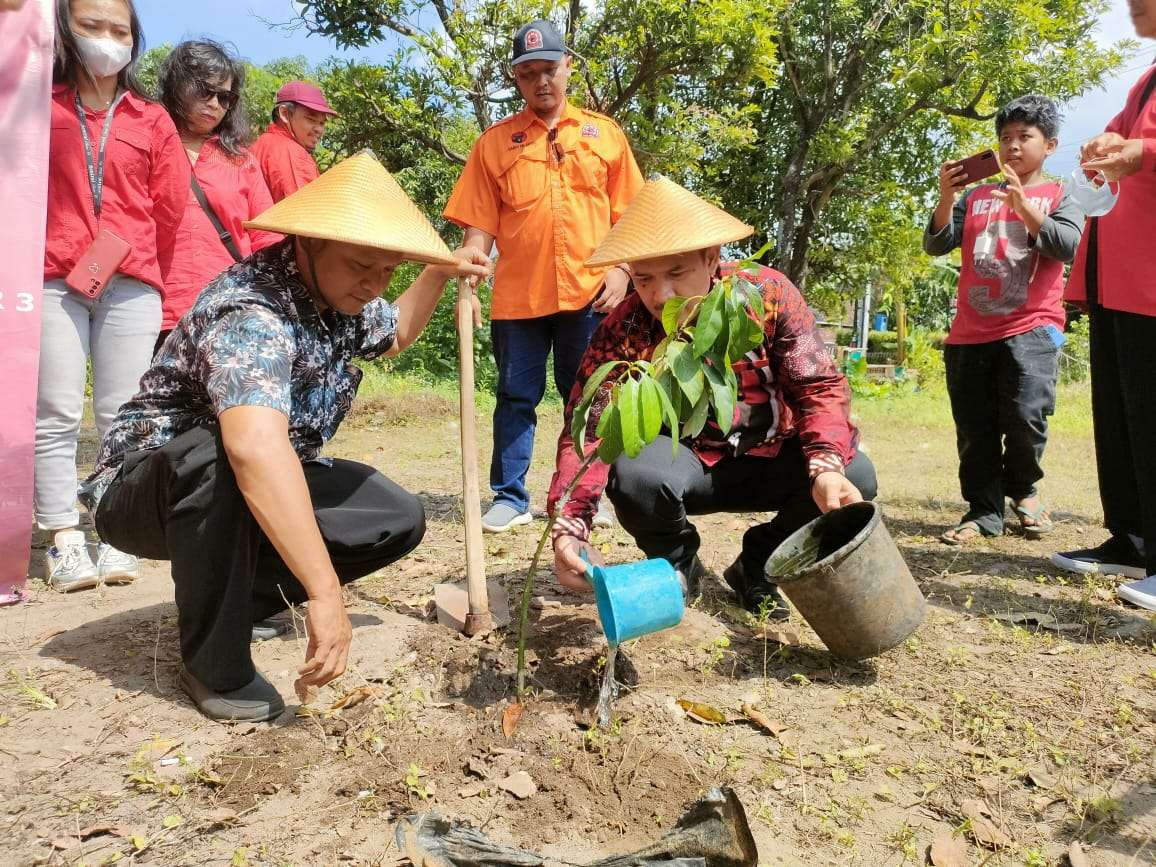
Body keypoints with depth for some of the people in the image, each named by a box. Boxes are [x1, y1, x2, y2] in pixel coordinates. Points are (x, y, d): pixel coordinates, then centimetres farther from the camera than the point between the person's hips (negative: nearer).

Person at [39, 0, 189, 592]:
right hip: (53, 278, 0)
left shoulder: (152, 120, 11)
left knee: (122, 415, 0)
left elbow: (169, 206, 11)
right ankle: (64, 540, 4)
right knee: (56, 415, -2)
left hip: (131, 285, 0)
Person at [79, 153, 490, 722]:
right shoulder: (252, 313, -34)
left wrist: (439, 274, 3)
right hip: (145, 486, -7)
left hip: (255, 490, 7)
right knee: (220, 460, -40)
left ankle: (231, 599, 6)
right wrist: (324, 593, -54)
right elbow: (255, 447, -52)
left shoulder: (340, 295, -6)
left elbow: (390, 335, 18)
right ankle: (214, 664, -18)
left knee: (399, 520, -6)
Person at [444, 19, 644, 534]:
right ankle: (510, 498, 14)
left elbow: (626, 214, 10)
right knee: (516, 397, 5)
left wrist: (621, 270, -2)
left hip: (590, 292, 1)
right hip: (516, 293, 0)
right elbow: (480, 221, 4)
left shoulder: (604, 133, 11)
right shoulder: (494, 141, 8)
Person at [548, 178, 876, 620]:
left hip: (771, 462, 2)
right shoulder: (622, 331, -19)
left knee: (855, 475, -24)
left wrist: (827, 468, -34)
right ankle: (677, 563, 2)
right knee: (634, 470, -34)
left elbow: (819, 386, -15)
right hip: (686, 466, -1)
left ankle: (756, 565, 5)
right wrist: (569, 526, -41)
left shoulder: (769, 293, -16)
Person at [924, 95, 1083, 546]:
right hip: (971, 331, 3)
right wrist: (946, 198, -9)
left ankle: (1023, 488, 12)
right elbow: (937, 245, 6)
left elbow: (1066, 246, -9)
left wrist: (1022, 204, -19)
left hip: (1031, 327, -3)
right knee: (974, 432, 3)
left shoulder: (1060, 196, 9)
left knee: (1025, 416, -17)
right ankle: (983, 511, 16)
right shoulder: (975, 196, 15)